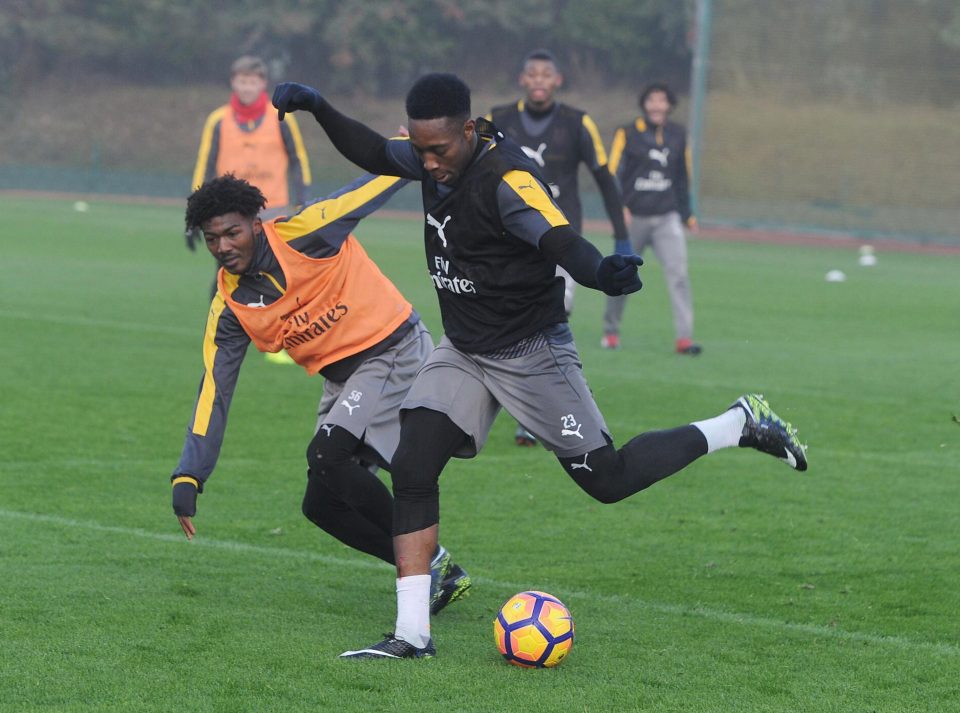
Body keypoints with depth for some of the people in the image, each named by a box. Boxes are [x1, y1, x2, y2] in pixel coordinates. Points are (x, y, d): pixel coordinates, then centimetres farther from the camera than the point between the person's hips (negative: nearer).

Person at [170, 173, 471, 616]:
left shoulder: (303, 235, -17)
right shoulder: (229, 307, -1)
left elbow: (386, 174, -12)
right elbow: (213, 392, 1)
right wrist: (188, 478, -6)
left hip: (394, 351, -7)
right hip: (341, 377, 7)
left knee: (326, 455, -25)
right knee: (321, 506, 0)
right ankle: (435, 575, 12)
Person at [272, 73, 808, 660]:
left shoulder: (508, 179, -27)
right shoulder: (435, 155, -3)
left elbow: (561, 241, -42)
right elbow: (374, 153, 15)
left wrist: (603, 271, -63)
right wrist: (319, 108, 1)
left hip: (531, 356, -7)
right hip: (463, 352, 7)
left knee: (606, 479, 1)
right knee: (411, 469, -8)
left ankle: (741, 425, 21)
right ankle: (412, 635, -5)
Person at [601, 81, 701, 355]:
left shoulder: (678, 135, 9)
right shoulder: (627, 134, -3)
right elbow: (614, 173, -8)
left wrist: (686, 213, 18)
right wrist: (619, 207, -22)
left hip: (667, 219, 2)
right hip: (634, 218, -2)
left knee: (678, 273, -13)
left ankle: (684, 337, -18)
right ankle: (611, 331, 26)